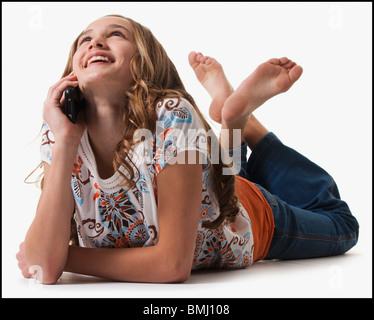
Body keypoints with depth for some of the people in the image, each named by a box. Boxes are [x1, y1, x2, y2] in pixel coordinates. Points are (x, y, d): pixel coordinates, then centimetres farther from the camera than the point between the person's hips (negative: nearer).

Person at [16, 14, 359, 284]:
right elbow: (44, 266, -36)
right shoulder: (61, 132, -27)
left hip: (252, 220, -4)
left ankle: (243, 117, 24)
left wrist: (66, 257, -31)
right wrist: (63, 140, -41)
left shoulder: (171, 116, -39)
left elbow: (174, 263, -39)